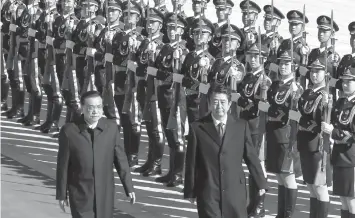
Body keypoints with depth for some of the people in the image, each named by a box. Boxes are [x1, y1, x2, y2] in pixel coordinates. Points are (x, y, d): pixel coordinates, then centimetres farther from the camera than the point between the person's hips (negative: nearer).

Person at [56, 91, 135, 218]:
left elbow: (120, 159, 3)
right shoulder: (69, 131, -10)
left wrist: (129, 188, 5)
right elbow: (63, 165, -3)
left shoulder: (111, 128, -3)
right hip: (81, 194, -3)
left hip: (105, 193, 3)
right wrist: (62, 194, 1)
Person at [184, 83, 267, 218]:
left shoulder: (241, 126, 5)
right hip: (208, 193, -2)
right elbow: (191, 162, 3)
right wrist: (190, 191, 4)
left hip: (235, 191, 2)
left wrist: (261, 183, 12)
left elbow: (251, 156, 10)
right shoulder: (197, 128, 0)